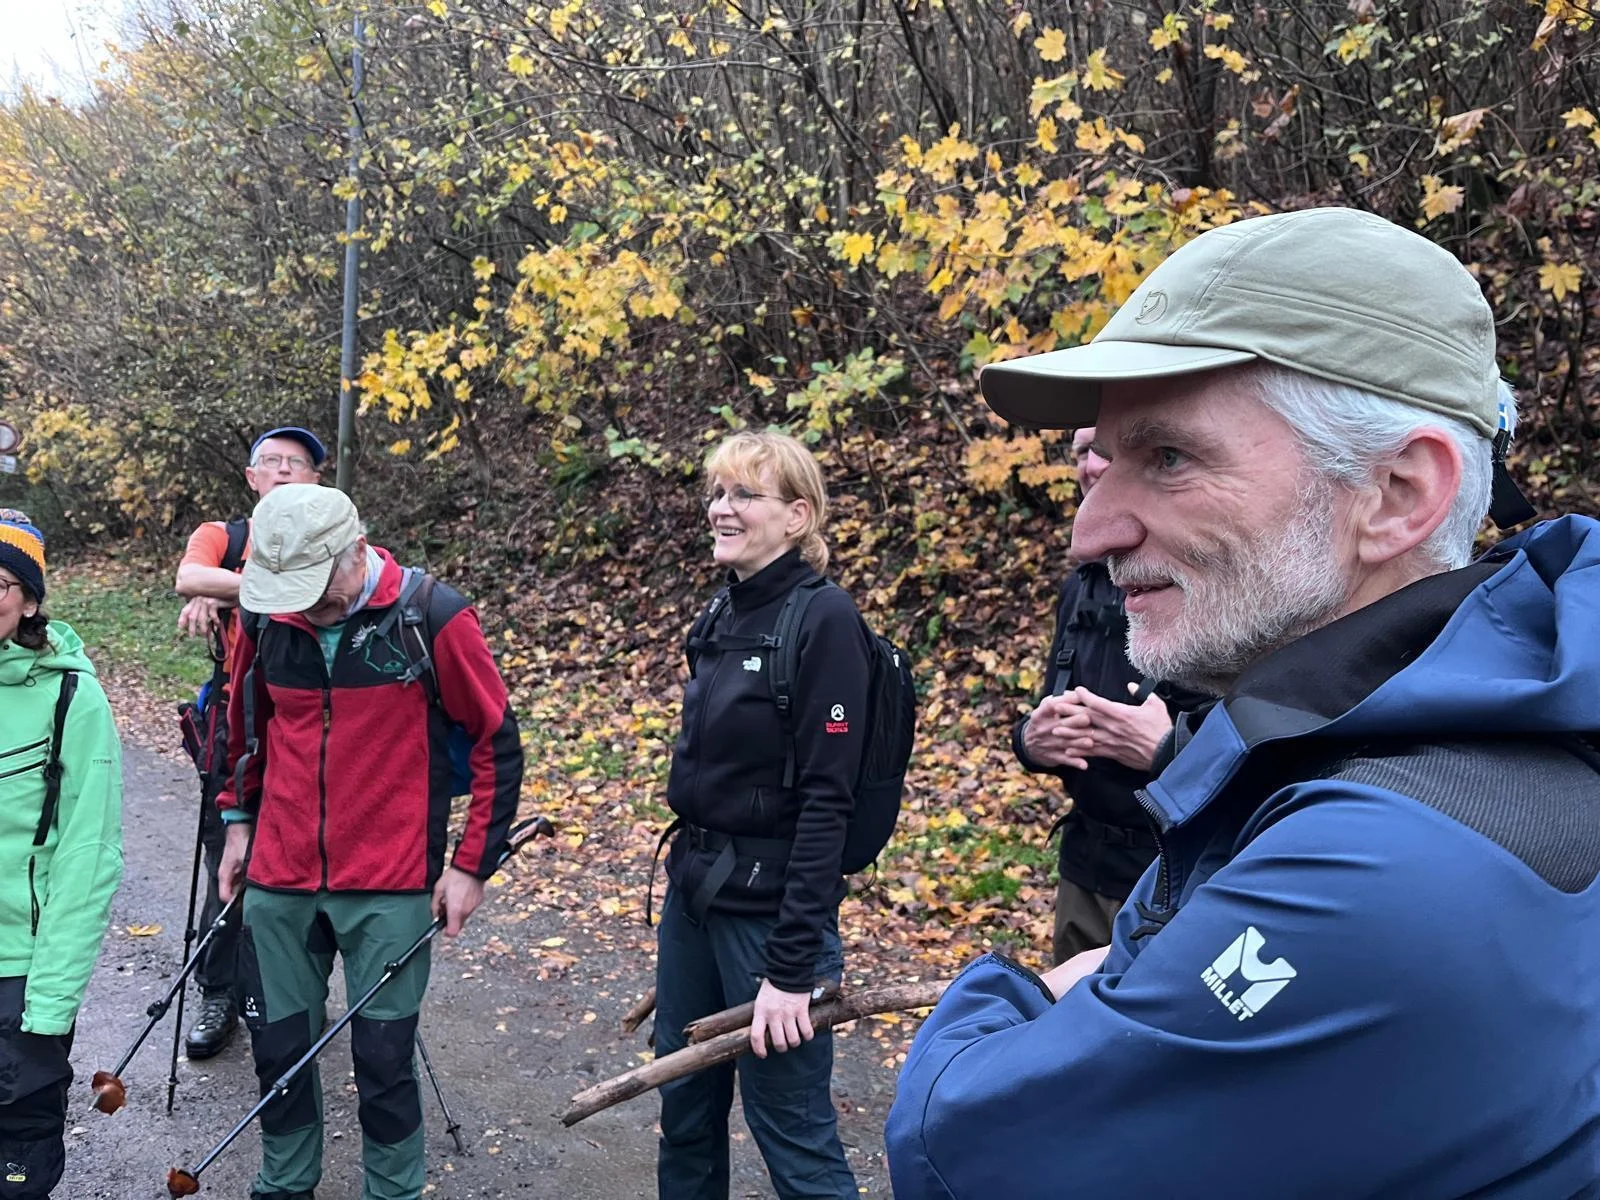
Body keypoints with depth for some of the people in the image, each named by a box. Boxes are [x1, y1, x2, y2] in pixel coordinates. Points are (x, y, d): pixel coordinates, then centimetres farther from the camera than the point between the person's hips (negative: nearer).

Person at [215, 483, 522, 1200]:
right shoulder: (264, 614, -2)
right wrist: (238, 818, 18)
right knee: (277, 1045, 13)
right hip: (278, 880, 4)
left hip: (391, 890, -4)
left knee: (383, 1059, 2)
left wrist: (472, 865, -5)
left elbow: (497, 743, -5)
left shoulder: (433, 618, -14)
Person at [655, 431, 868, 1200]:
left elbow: (826, 800, -20)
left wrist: (792, 963, -21)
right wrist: (689, 871, 17)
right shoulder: (721, 617, 8)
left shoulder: (823, 620, -16)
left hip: (770, 901, -8)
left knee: (792, 1133, 3)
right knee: (684, 1102, 19)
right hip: (692, 886, 8)